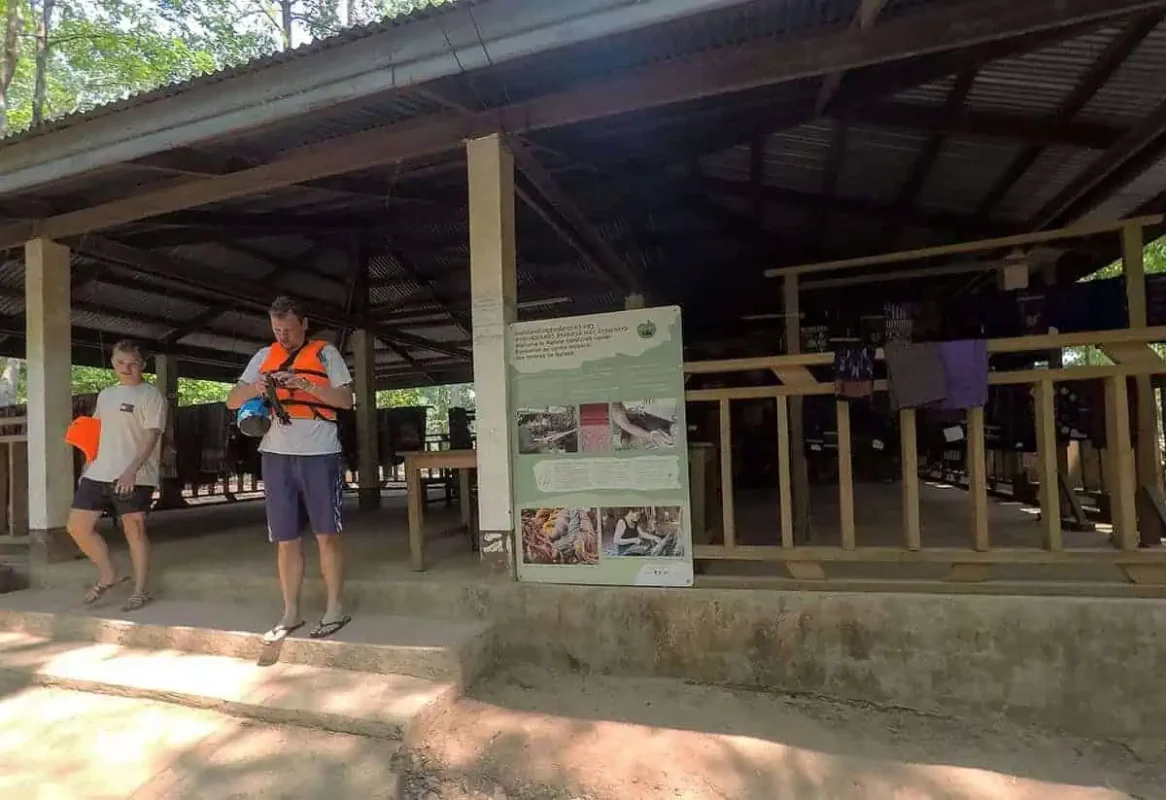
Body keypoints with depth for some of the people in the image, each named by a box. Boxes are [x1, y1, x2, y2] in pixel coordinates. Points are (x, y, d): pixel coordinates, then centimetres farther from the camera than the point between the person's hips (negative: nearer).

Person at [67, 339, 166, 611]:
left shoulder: (151, 396, -5)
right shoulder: (105, 395, 17)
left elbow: (151, 436, -14)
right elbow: (97, 432, 25)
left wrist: (131, 470, -25)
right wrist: (89, 465, 16)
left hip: (134, 478, -7)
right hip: (98, 474, 7)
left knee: (134, 531, -2)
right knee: (78, 526, 7)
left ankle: (140, 590, 10)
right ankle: (108, 575, 24)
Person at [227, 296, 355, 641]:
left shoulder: (325, 353, 3)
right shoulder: (263, 357, 14)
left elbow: (345, 399, -4)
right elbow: (232, 401, 11)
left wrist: (306, 384, -17)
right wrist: (253, 389, -11)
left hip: (319, 455, -4)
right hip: (277, 456, 4)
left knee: (327, 534, 0)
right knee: (286, 540, 8)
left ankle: (335, 609, 10)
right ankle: (291, 613, 18)